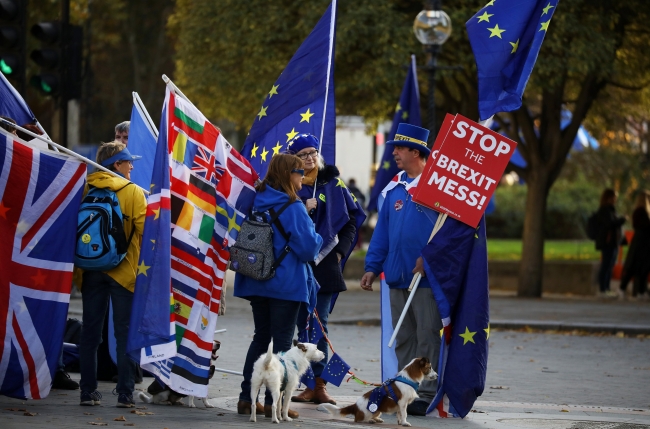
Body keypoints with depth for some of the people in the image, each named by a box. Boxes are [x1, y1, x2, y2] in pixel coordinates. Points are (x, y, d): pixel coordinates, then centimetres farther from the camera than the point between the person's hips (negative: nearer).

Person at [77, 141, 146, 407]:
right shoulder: (134, 192, -6)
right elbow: (144, 231, -10)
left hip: (91, 271, 3)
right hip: (124, 271, -3)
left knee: (90, 332, 9)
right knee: (125, 333, 2)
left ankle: (88, 391, 8)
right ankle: (125, 393, -1)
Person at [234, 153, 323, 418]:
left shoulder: (258, 202, 6)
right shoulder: (293, 208, -15)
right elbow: (308, 248, -17)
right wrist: (318, 239, 5)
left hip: (257, 281, 7)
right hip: (287, 284, -7)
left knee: (261, 337, 15)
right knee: (282, 341, 1)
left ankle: (246, 398, 14)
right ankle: (273, 402, 0)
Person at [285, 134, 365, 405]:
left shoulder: (332, 184, 8)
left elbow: (352, 219, 14)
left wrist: (341, 250, 4)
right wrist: (303, 208, -16)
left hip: (325, 264, 2)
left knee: (319, 324, 3)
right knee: (301, 324, -2)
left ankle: (318, 384, 7)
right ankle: (306, 384, 0)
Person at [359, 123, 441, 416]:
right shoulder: (394, 188, 14)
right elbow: (382, 231, 16)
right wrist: (372, 267, 11)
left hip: (426, 277, -7)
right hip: (397, 277, 7)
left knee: (427, 338, -4)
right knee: (403, 340, 10)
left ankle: (427, 395, -1)